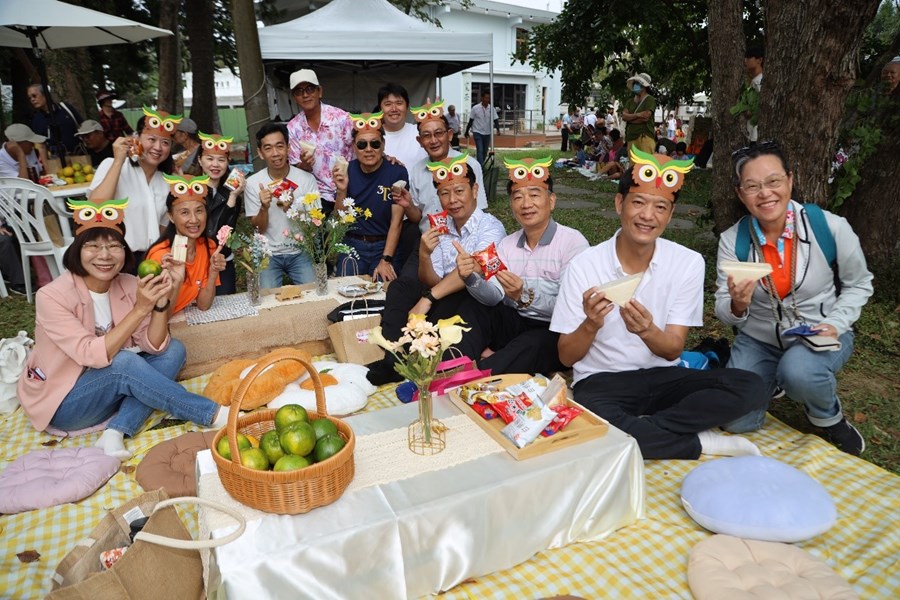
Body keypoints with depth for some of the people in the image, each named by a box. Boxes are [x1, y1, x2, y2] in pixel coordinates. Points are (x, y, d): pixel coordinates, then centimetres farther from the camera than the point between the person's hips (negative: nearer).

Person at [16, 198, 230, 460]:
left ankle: (116, 432, -22)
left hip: (110, 388, 6)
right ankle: (213, 415, -25)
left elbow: (155, 347, -13)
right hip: (61, 402, -6)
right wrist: (140, 309, -34)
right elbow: (93, 355, -30)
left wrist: (160, 303, -29)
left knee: (173, 350, -12)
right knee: (124, 362, -33)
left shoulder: (129, 285, -8)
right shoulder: (52, 296, -22)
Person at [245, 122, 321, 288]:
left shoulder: (307, 179, -9)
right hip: (268, 254, 0)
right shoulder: (252, 183, -6)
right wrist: (264, 207, -24)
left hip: (300, 252, 0)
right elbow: (259, 229, -4)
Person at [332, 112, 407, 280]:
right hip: (352, 246, 2)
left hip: (385, 246, -2)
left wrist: (386, 260, -16)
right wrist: (342, 190, -16)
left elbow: (396, 221, -9)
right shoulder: (347, 171, -1)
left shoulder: (397, 172, -9)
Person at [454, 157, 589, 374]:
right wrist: (472, 278, -28)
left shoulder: (573, 242, -11)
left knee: (531, 345, -35)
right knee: (472, 308, -14)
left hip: (554, 332, -5)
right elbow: (494, 297, -7)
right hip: (514, 323, 6)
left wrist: (524, 297, -36)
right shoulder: (506, 244, 7)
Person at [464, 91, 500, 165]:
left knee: (485, 151, 12)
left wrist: (498, 129, -21)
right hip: (478, 132, -4)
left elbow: (496, 120, -4)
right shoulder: (475, 108, -8)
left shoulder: (492, 109, -2)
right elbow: (470, 121, -1)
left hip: (487, 133, 4)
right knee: (480, 150, -13)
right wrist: (467, 131, 4)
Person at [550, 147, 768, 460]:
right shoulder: (583, 266, -10)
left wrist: (648, 331, -29)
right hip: (601, 381, -2)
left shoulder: (688, 263, -4)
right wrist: (590, 325, -29)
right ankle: (699, 442, -14)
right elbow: (566, 357, -7)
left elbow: (672, 350, -5)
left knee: (750, 387, -21)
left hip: (662, 377, 3)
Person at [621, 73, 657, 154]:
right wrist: (637, 115, -11)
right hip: (631, 136, 6)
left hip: (645, 136, -6)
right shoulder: (630, 101, 19)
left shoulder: (650, 100, 1)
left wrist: (630, 118, 1)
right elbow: (624, 116, 4)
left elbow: (645, 117, -11)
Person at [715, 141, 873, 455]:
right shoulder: (732, 240, -13)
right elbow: (725, 314, -8)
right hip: (759, 338, 2)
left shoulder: (831, 227, -16)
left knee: (798, 371, -36)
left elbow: (858, 284, 2)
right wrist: (737, 305, -32)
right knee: (738, 422, -9)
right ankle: (773, 379, 25)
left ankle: (831, 419, 1)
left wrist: (836, 324, -15)